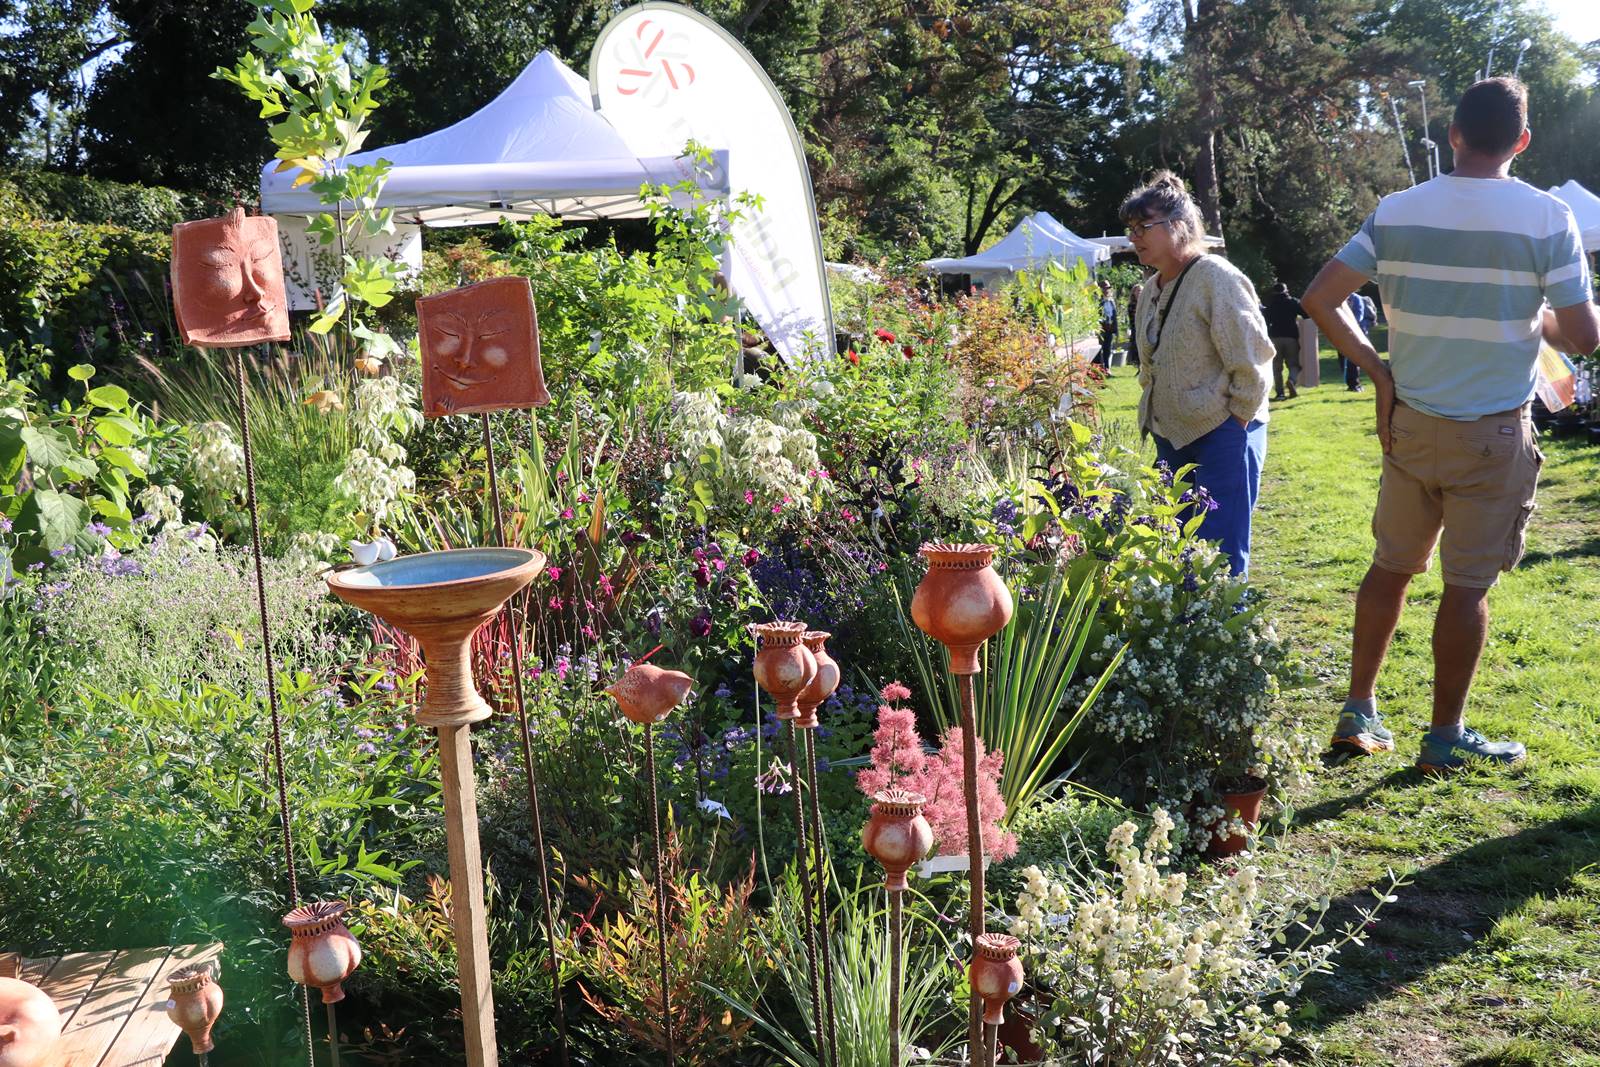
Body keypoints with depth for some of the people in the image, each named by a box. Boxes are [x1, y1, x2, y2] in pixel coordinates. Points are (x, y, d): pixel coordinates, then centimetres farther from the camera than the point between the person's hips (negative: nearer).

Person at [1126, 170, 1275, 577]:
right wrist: (1153, 415, 15)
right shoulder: (1150, 290, 12)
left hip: (1222, 434, -8)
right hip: (1172, 436, 8)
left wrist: (1236, 422, -13)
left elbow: (1251, 359, -15)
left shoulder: (1217, 278, -13)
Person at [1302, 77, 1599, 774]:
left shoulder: (1396, 212, -1)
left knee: (1391, 566, 15)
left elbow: (1319, 299, -3)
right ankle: (1445, 739, 16)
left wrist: (1374, 367, 4)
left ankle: (1357, 714, 21)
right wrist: (1538, 320, 12)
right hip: (1493, 434, -3)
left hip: (1408, 422, 3)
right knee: (1468, 585, 5)